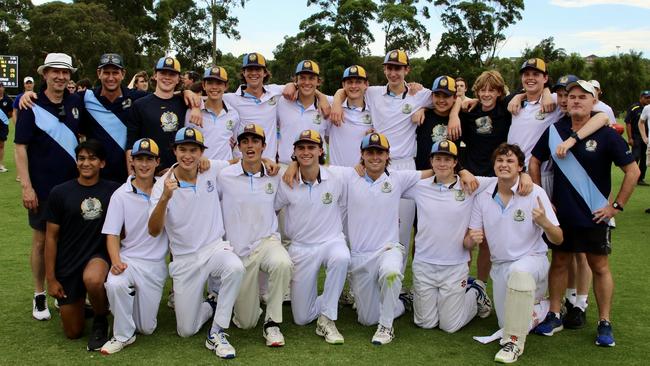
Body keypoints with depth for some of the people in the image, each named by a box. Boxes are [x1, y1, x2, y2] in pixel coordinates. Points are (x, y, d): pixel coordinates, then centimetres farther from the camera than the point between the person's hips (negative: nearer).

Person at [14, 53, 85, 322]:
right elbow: (21, 147, -8)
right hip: (42, 188, -3)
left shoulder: (77, 103, 2)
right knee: (41, 241, 8)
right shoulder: (32, 106, -7)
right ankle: (39, 295, 22)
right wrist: (26, 186, -14)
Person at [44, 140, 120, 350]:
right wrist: (50, 278, -1)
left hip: (99, 256, -1)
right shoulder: (60, 193, -4)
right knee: (73, 332, 3)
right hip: (68, 264, 1)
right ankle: (78, 304, 37)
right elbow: (51, 237, 0)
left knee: (92, 279, -37)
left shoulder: (113, 190, -3)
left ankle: (101, 321, -7)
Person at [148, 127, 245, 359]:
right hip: (184, 260, -1)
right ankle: (210, 306, 34)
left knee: (235, 268, -36)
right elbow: (154, 231, -18)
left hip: (215, 248, 1)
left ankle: (216, 334, -17)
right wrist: (165, 198, -33)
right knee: (186, 331, -1)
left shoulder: (213, 169, -3)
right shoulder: (163, 185, -9)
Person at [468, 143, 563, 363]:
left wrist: (544, 223, -32)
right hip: (500, 266, 4)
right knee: (507, 325, 6)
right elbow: (469, 242, 0)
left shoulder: (535, 193, -11)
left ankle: (514, 342, -25)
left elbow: (557, 240, -10)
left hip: (533, 260, -4)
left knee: (519, 271, -40)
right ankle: (534, 305, 41)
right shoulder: (483, 197, -3)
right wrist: (472, 239, -25)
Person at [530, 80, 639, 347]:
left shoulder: (606, 135, -9)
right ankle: (554, 316, 22)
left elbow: (633, 170, -5)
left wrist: (617, 205, -7)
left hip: (595, 215, -2)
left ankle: (604, 324, 18)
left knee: (599, 266, 7)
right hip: (561, 213, 3)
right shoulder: (554, 130, -1)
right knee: (559, 262, 11)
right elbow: (535, 162, 9)